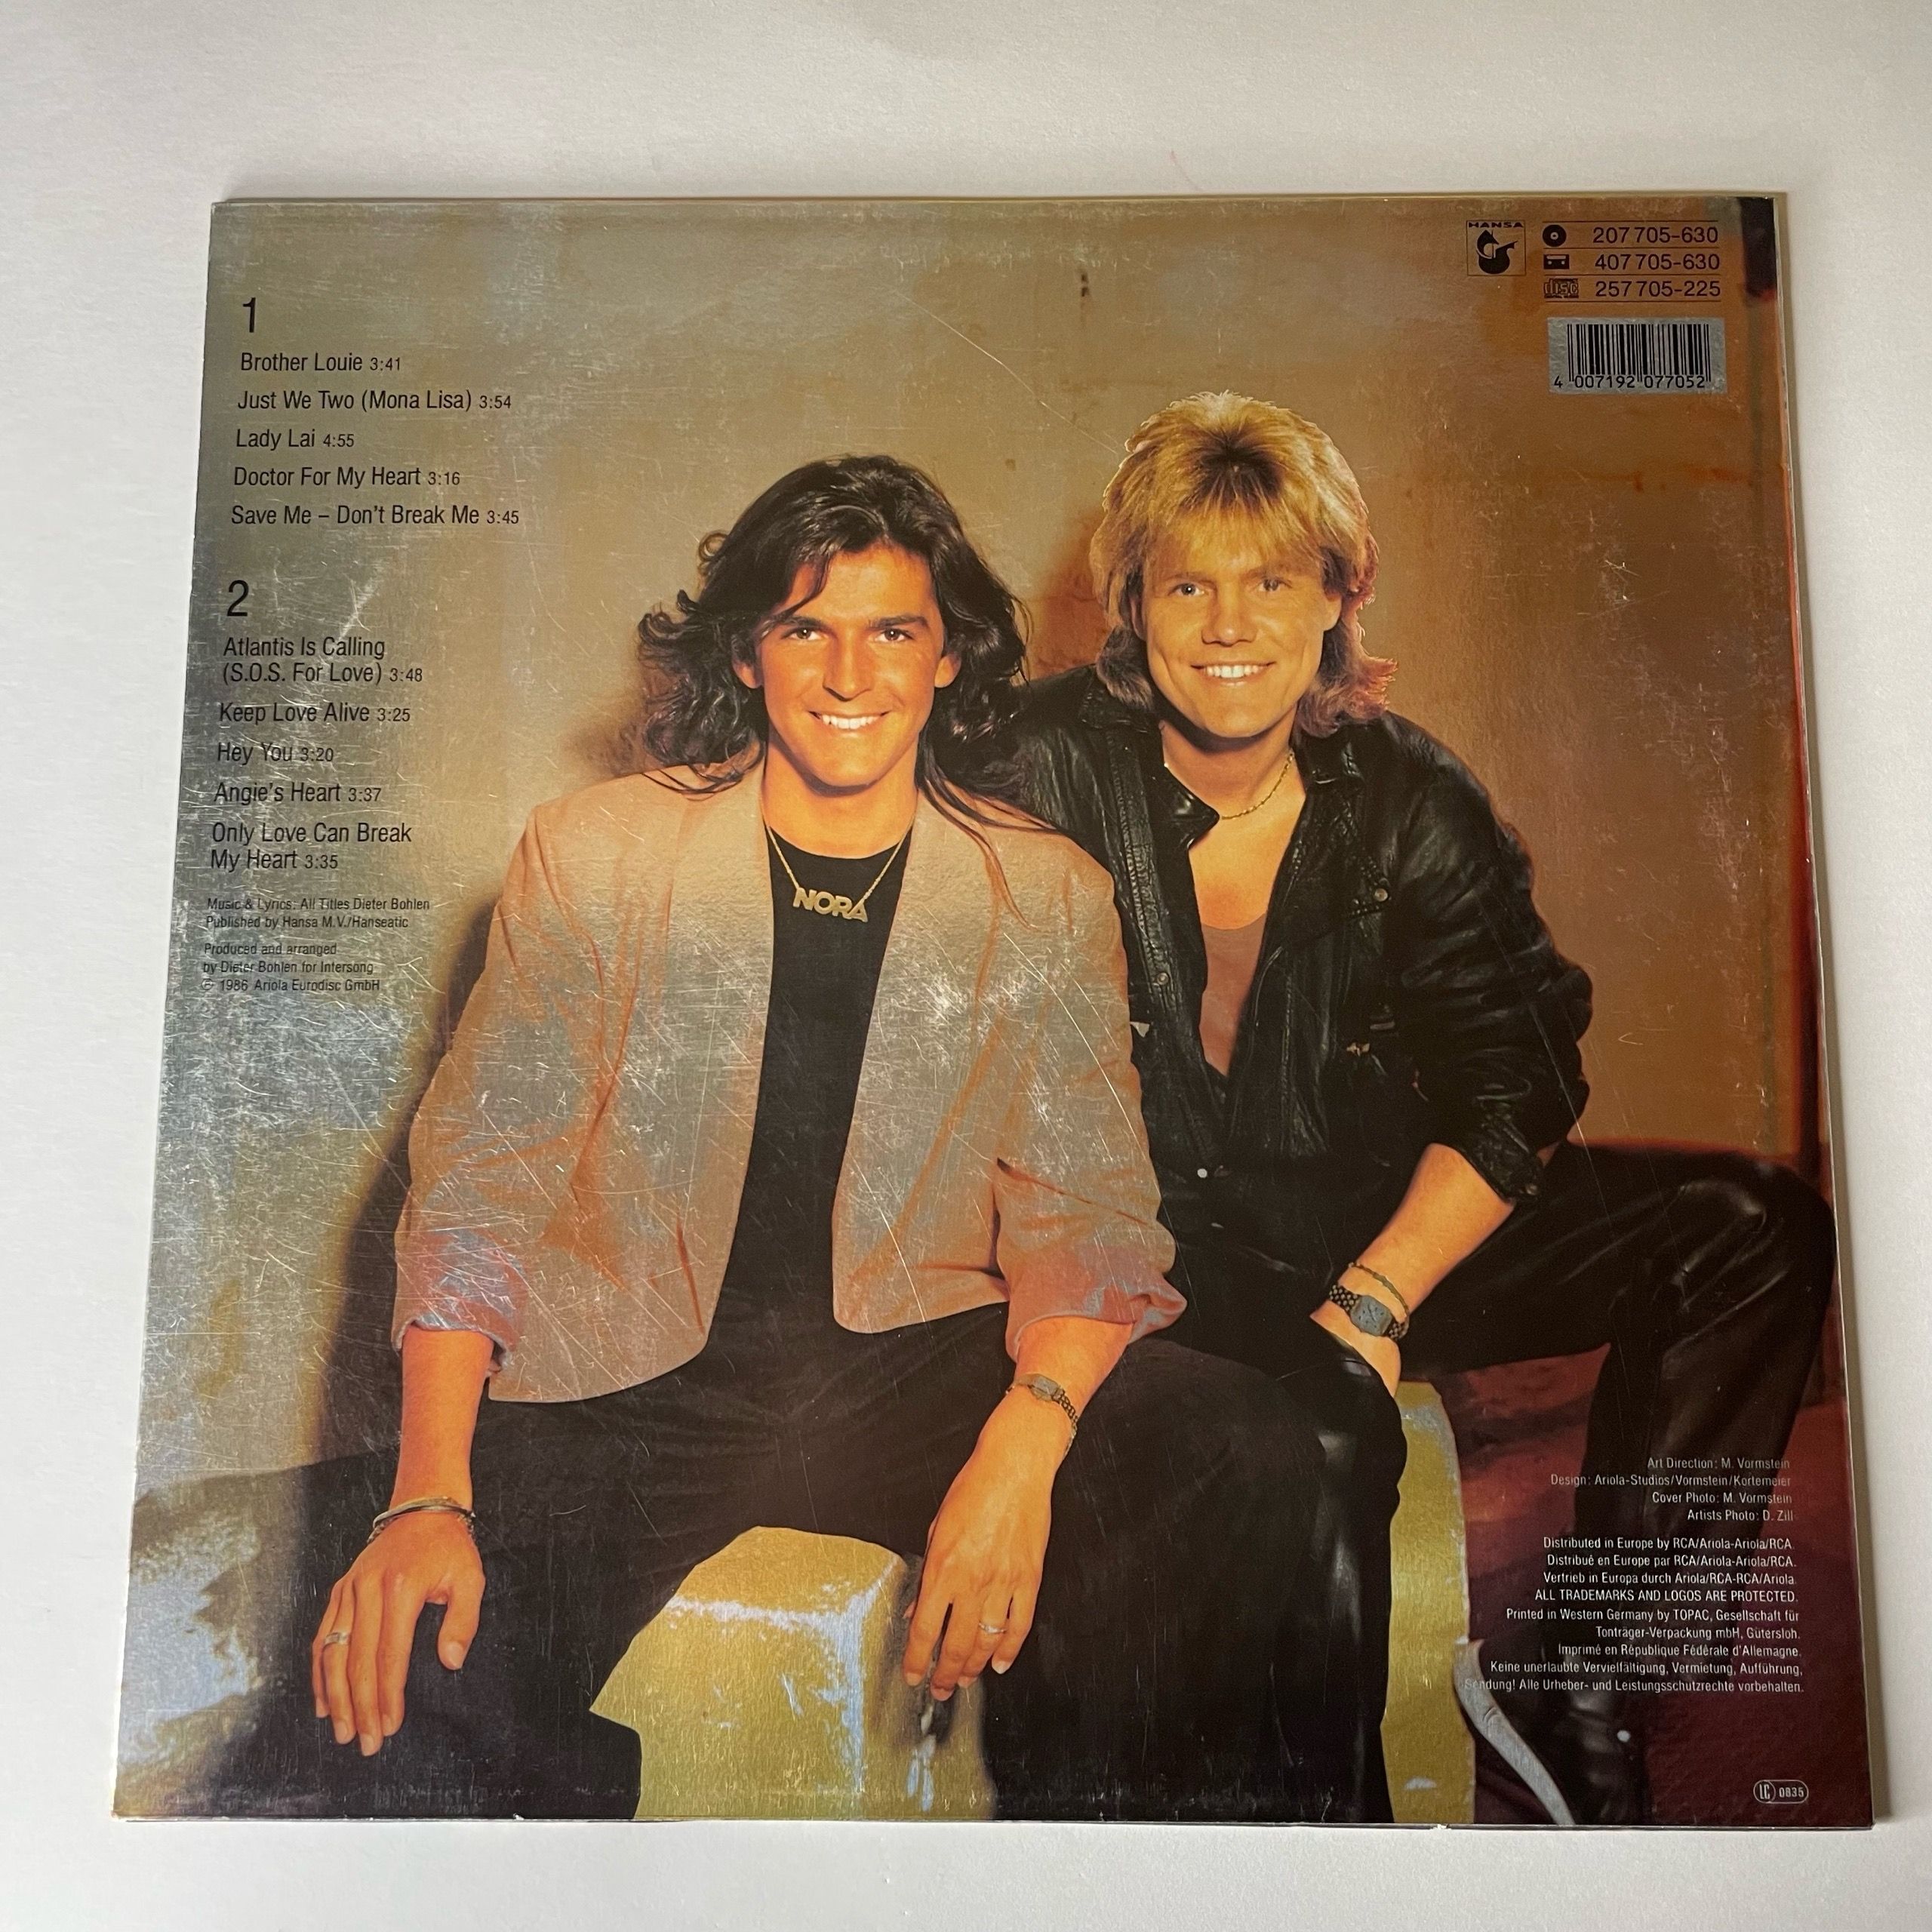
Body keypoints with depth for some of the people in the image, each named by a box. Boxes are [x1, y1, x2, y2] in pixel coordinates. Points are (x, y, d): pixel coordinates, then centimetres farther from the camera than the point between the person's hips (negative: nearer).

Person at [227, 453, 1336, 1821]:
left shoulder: (1048, 900, 3)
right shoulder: (594, 854, 1)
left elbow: (1086, 1207, -1)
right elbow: (479, 1176, -2)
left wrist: (1023, 1442, -23)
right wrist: (427, 1498, -15)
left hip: (917, 1365, 2)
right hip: (625, 1385, -1)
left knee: (1248, 1462, -22)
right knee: (402, 1689, -26)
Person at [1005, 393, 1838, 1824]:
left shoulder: (1408, 797, 1)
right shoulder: (1056, 768, -6)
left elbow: (1515, 1086, -3)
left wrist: (1372, 1298, -17)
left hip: (1377, 1226, 5)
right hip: (1150, 1250, -4)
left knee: (1755, 1230, -9)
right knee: (1330, 1430, -35)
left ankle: (1568, 1671, -3)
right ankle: (1331, 1810, -6)